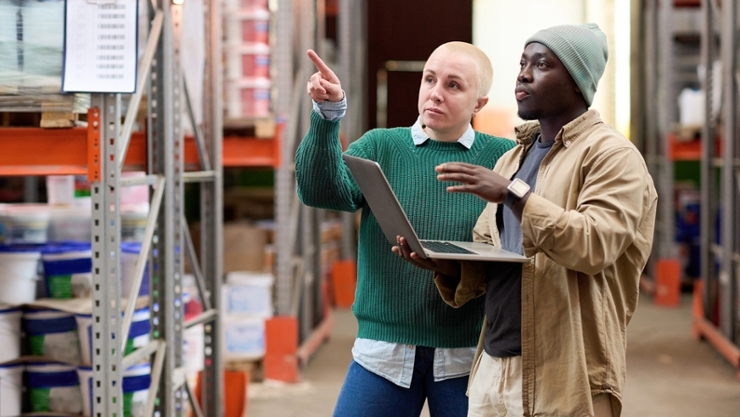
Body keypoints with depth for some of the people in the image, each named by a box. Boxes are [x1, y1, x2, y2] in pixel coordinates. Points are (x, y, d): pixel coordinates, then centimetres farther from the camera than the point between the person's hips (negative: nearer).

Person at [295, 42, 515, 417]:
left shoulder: (503, 158, 2)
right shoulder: (380, 146, 5)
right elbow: (322, 192, -10)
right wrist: (327, 116, -24)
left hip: (468, 354, -1)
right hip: (384, 346, 1)